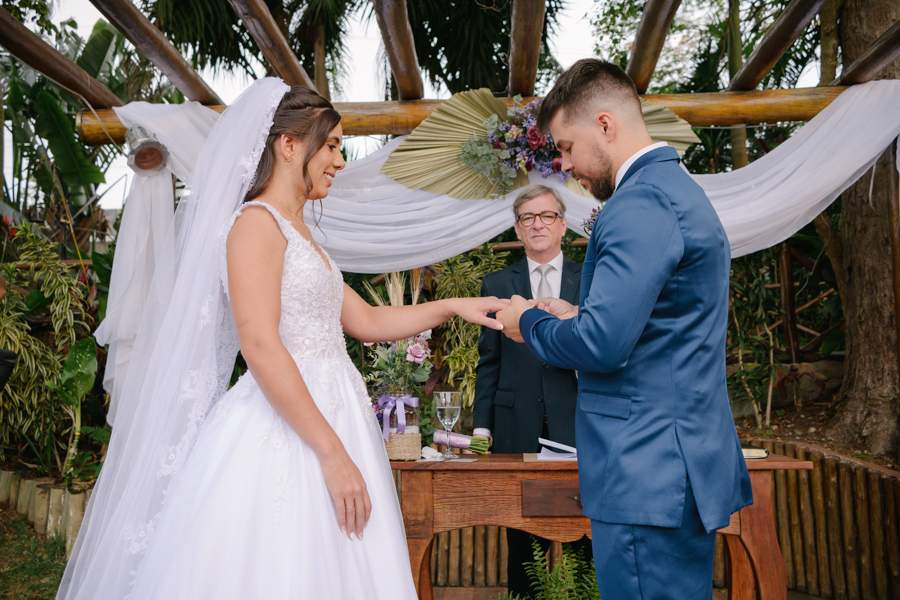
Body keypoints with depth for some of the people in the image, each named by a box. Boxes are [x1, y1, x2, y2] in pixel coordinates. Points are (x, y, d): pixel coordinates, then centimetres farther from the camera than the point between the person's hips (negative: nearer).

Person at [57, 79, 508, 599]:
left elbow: (366, 321, 21)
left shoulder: (301, 234, 19)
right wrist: (333, 453, -20)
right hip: (282, 436, -9)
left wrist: (452, 307, 14)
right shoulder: (256, 221, -9)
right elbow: (260, 346, -19)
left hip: (329, 416, 9)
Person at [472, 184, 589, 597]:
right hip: (517, 430, 1)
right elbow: (489, 362, 9)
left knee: (586, 538, 2)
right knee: (522, 542, 8)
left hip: (578, 425, 0)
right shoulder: (496, 285, 10)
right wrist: (482, 424, 3)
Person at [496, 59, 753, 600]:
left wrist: (530, 323, -6)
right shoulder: (680, 190, 16)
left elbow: (602, 344, -24)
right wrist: (579, 317, 12)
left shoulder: (641, 204, -18)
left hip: (647, 478, -11)